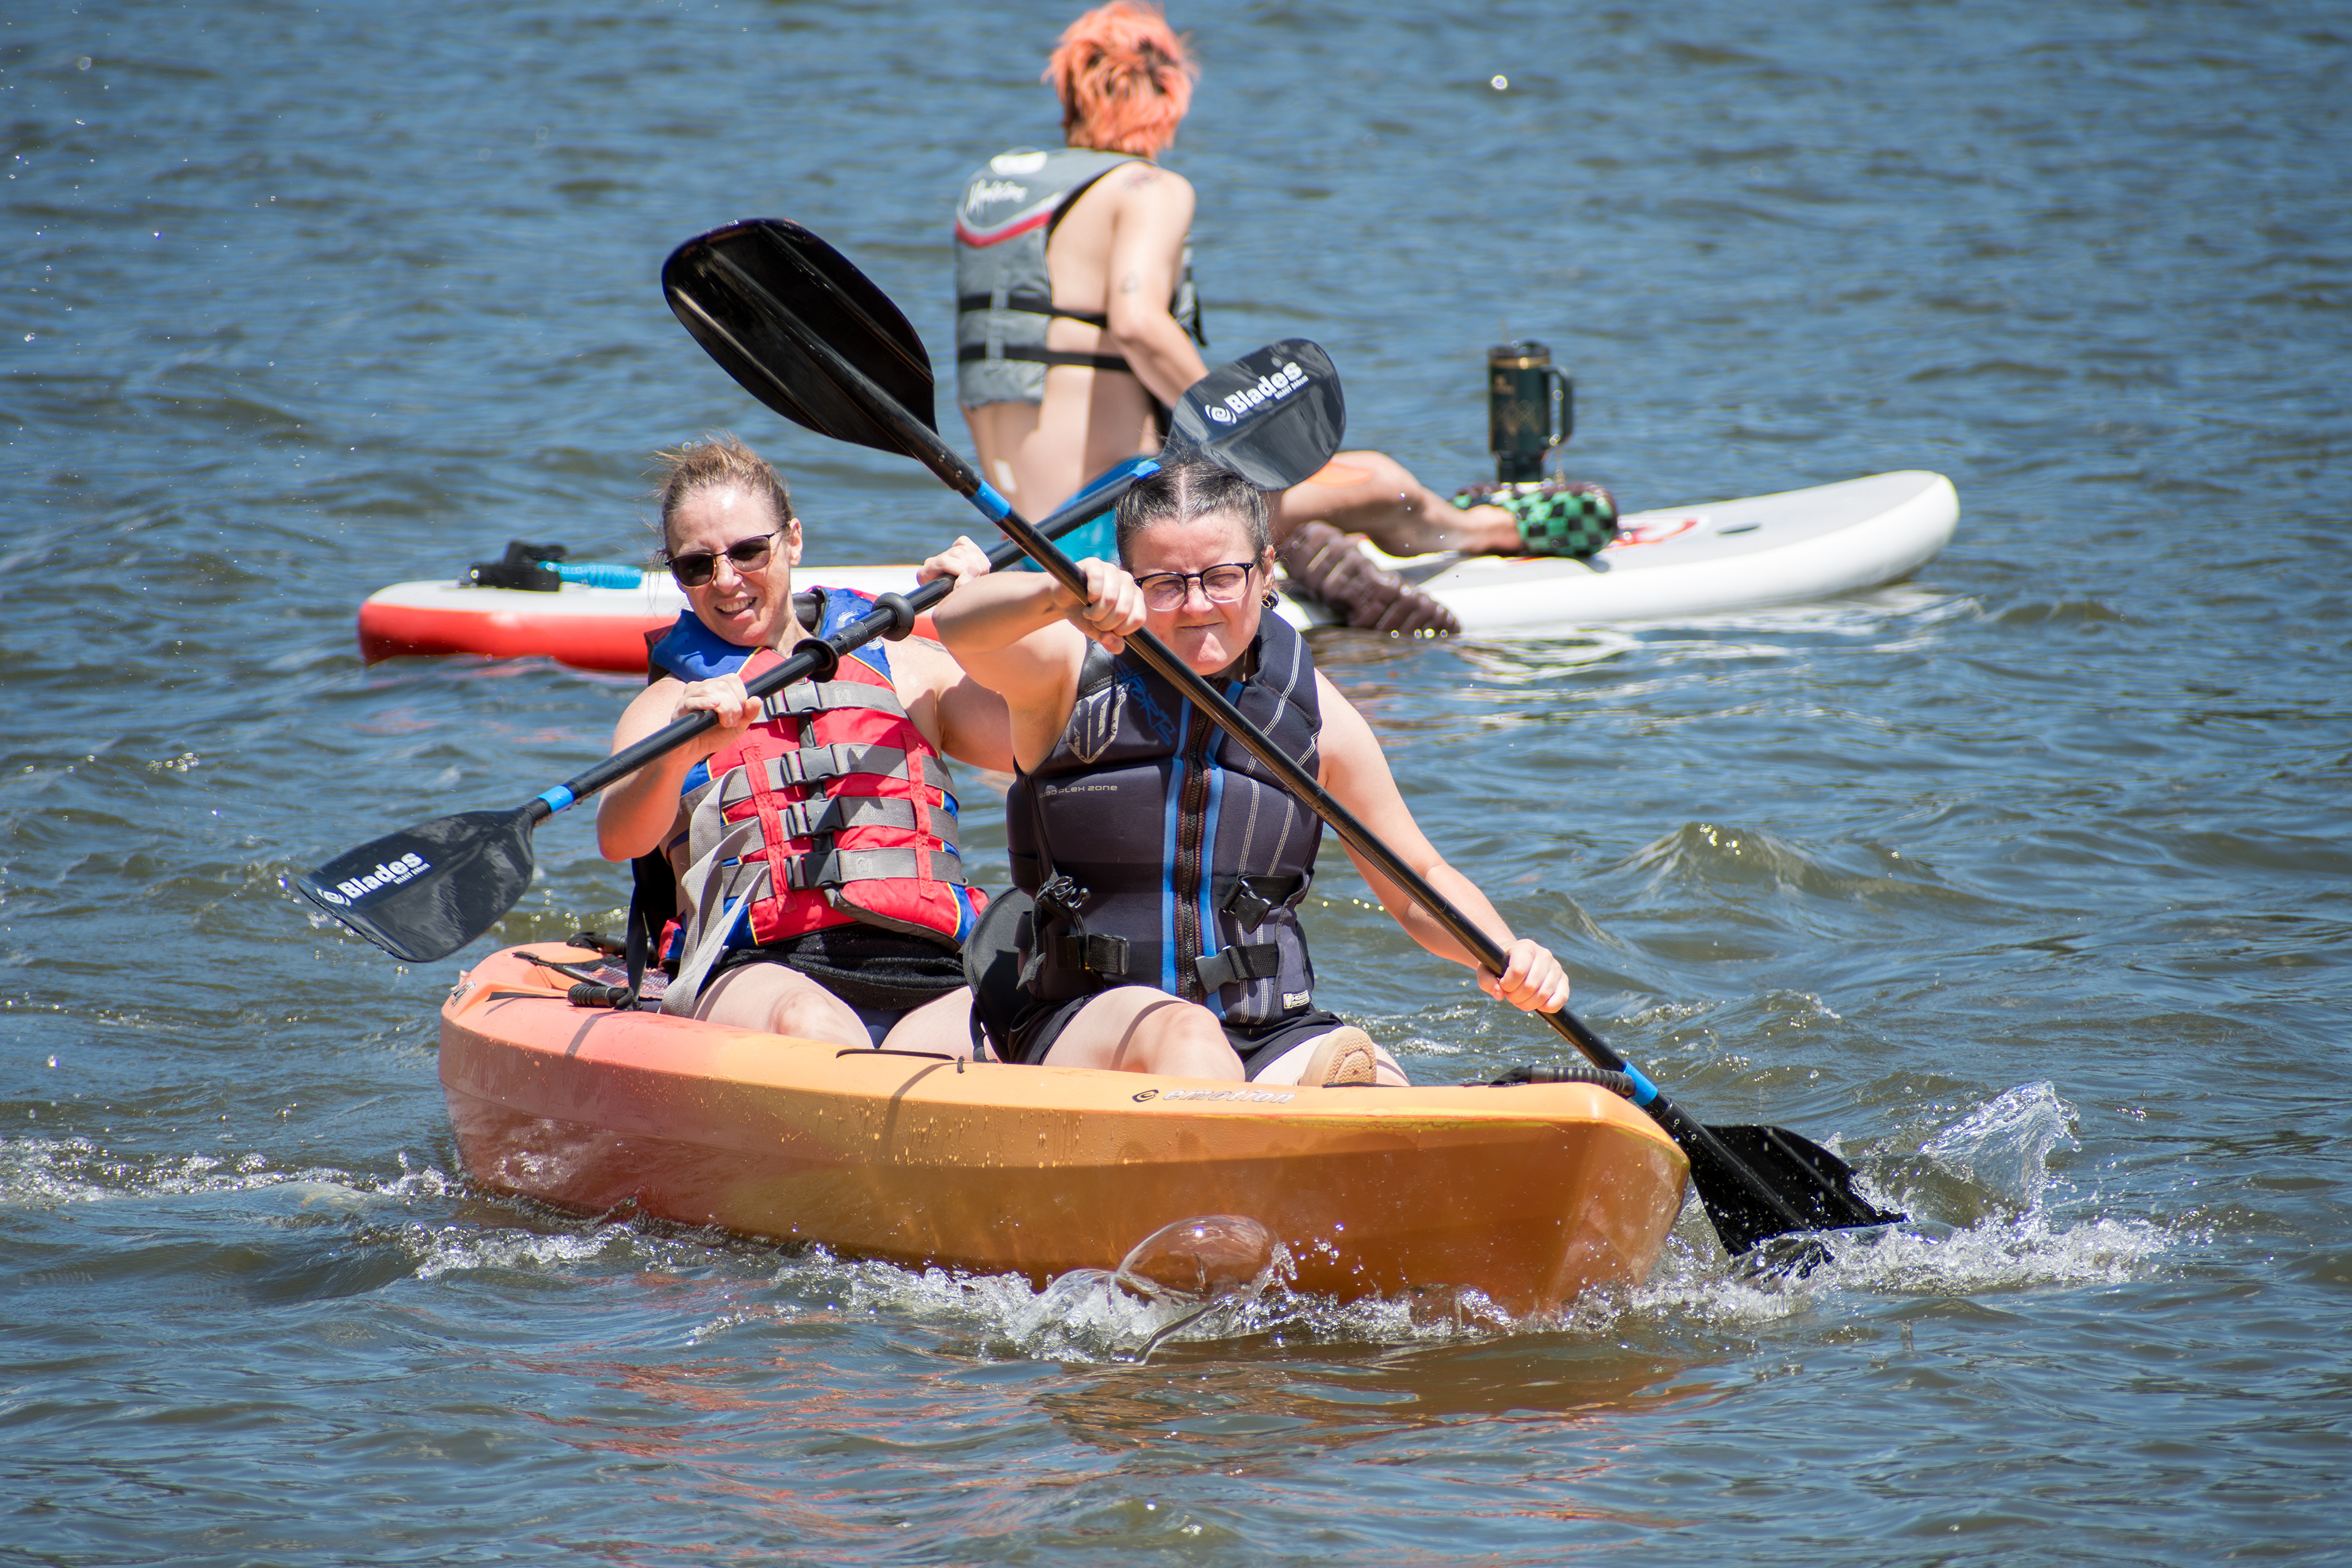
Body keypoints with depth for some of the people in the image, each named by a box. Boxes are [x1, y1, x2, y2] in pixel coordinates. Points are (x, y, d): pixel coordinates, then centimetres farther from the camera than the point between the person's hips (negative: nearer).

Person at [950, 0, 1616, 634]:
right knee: (1380, 484, 13)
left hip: (1020, 525, 8)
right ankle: (1485, 529, 38)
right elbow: (1137, 321, -26)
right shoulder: (1150, 190, -8)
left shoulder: (987, 191, 14)